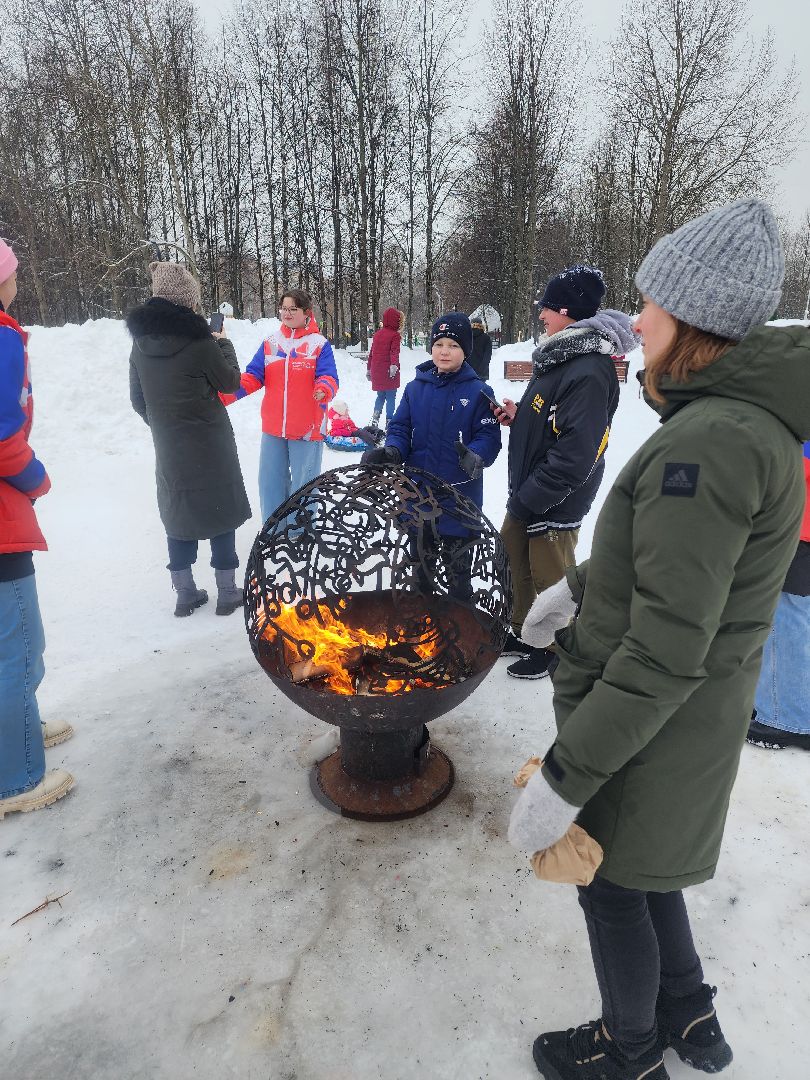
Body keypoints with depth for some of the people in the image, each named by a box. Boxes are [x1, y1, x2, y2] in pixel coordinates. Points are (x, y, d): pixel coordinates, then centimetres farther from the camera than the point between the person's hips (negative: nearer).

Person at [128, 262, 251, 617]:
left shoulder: (141, 342, 3)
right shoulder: (198, 340, -16)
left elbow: (138, 400, 9)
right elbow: (230, 381, -3)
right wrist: (224, 344, 11)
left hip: (168, 447, 5)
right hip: (211, 444, -5)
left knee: (178, 514, 14)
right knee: (221, 512, 7)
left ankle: (185, 594, 20)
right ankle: (227, 592, 13)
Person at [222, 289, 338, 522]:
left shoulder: (320, 344, -4)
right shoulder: (270, 342, 7)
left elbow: (328, 378, -13)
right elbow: (252, 377, 3)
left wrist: (324, 390, -38)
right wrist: (224, 394, -12)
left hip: (307, 429, -4)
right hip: (273, 427, 4)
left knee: (303, 485, 6)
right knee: (270, 482, 12)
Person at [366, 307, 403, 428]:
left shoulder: (377, 334, 13)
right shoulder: (394, 335, -7)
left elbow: (371, 353, 18)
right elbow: (394, 352, -22)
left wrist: (369, 369, 26)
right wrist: (394, 365, -34)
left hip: (376, 372, 7)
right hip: (389, 372, -7)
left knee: (380, 396, 19)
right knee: (391, 398, 1)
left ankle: (375, 420, 9)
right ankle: (389, 422, 1)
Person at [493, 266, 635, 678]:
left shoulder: (590, 371, -23)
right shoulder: (560, 356, 8)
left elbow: (575, 454, -27)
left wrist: (530, 499, -22)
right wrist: (518, 416, 2)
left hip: (554, 504, -9)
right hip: (527, 495, 9)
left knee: (550, 579, 8)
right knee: (516, 563, 20)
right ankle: (523, 634, 40)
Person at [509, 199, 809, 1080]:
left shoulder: (706, 445, -29)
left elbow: (665, 654, -30)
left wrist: (564, 776, -24)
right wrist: (580, 585, 23)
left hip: (649, 730, -9)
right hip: (682, 715, 9)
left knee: (614, 885, 17)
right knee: (638, 868, 28)